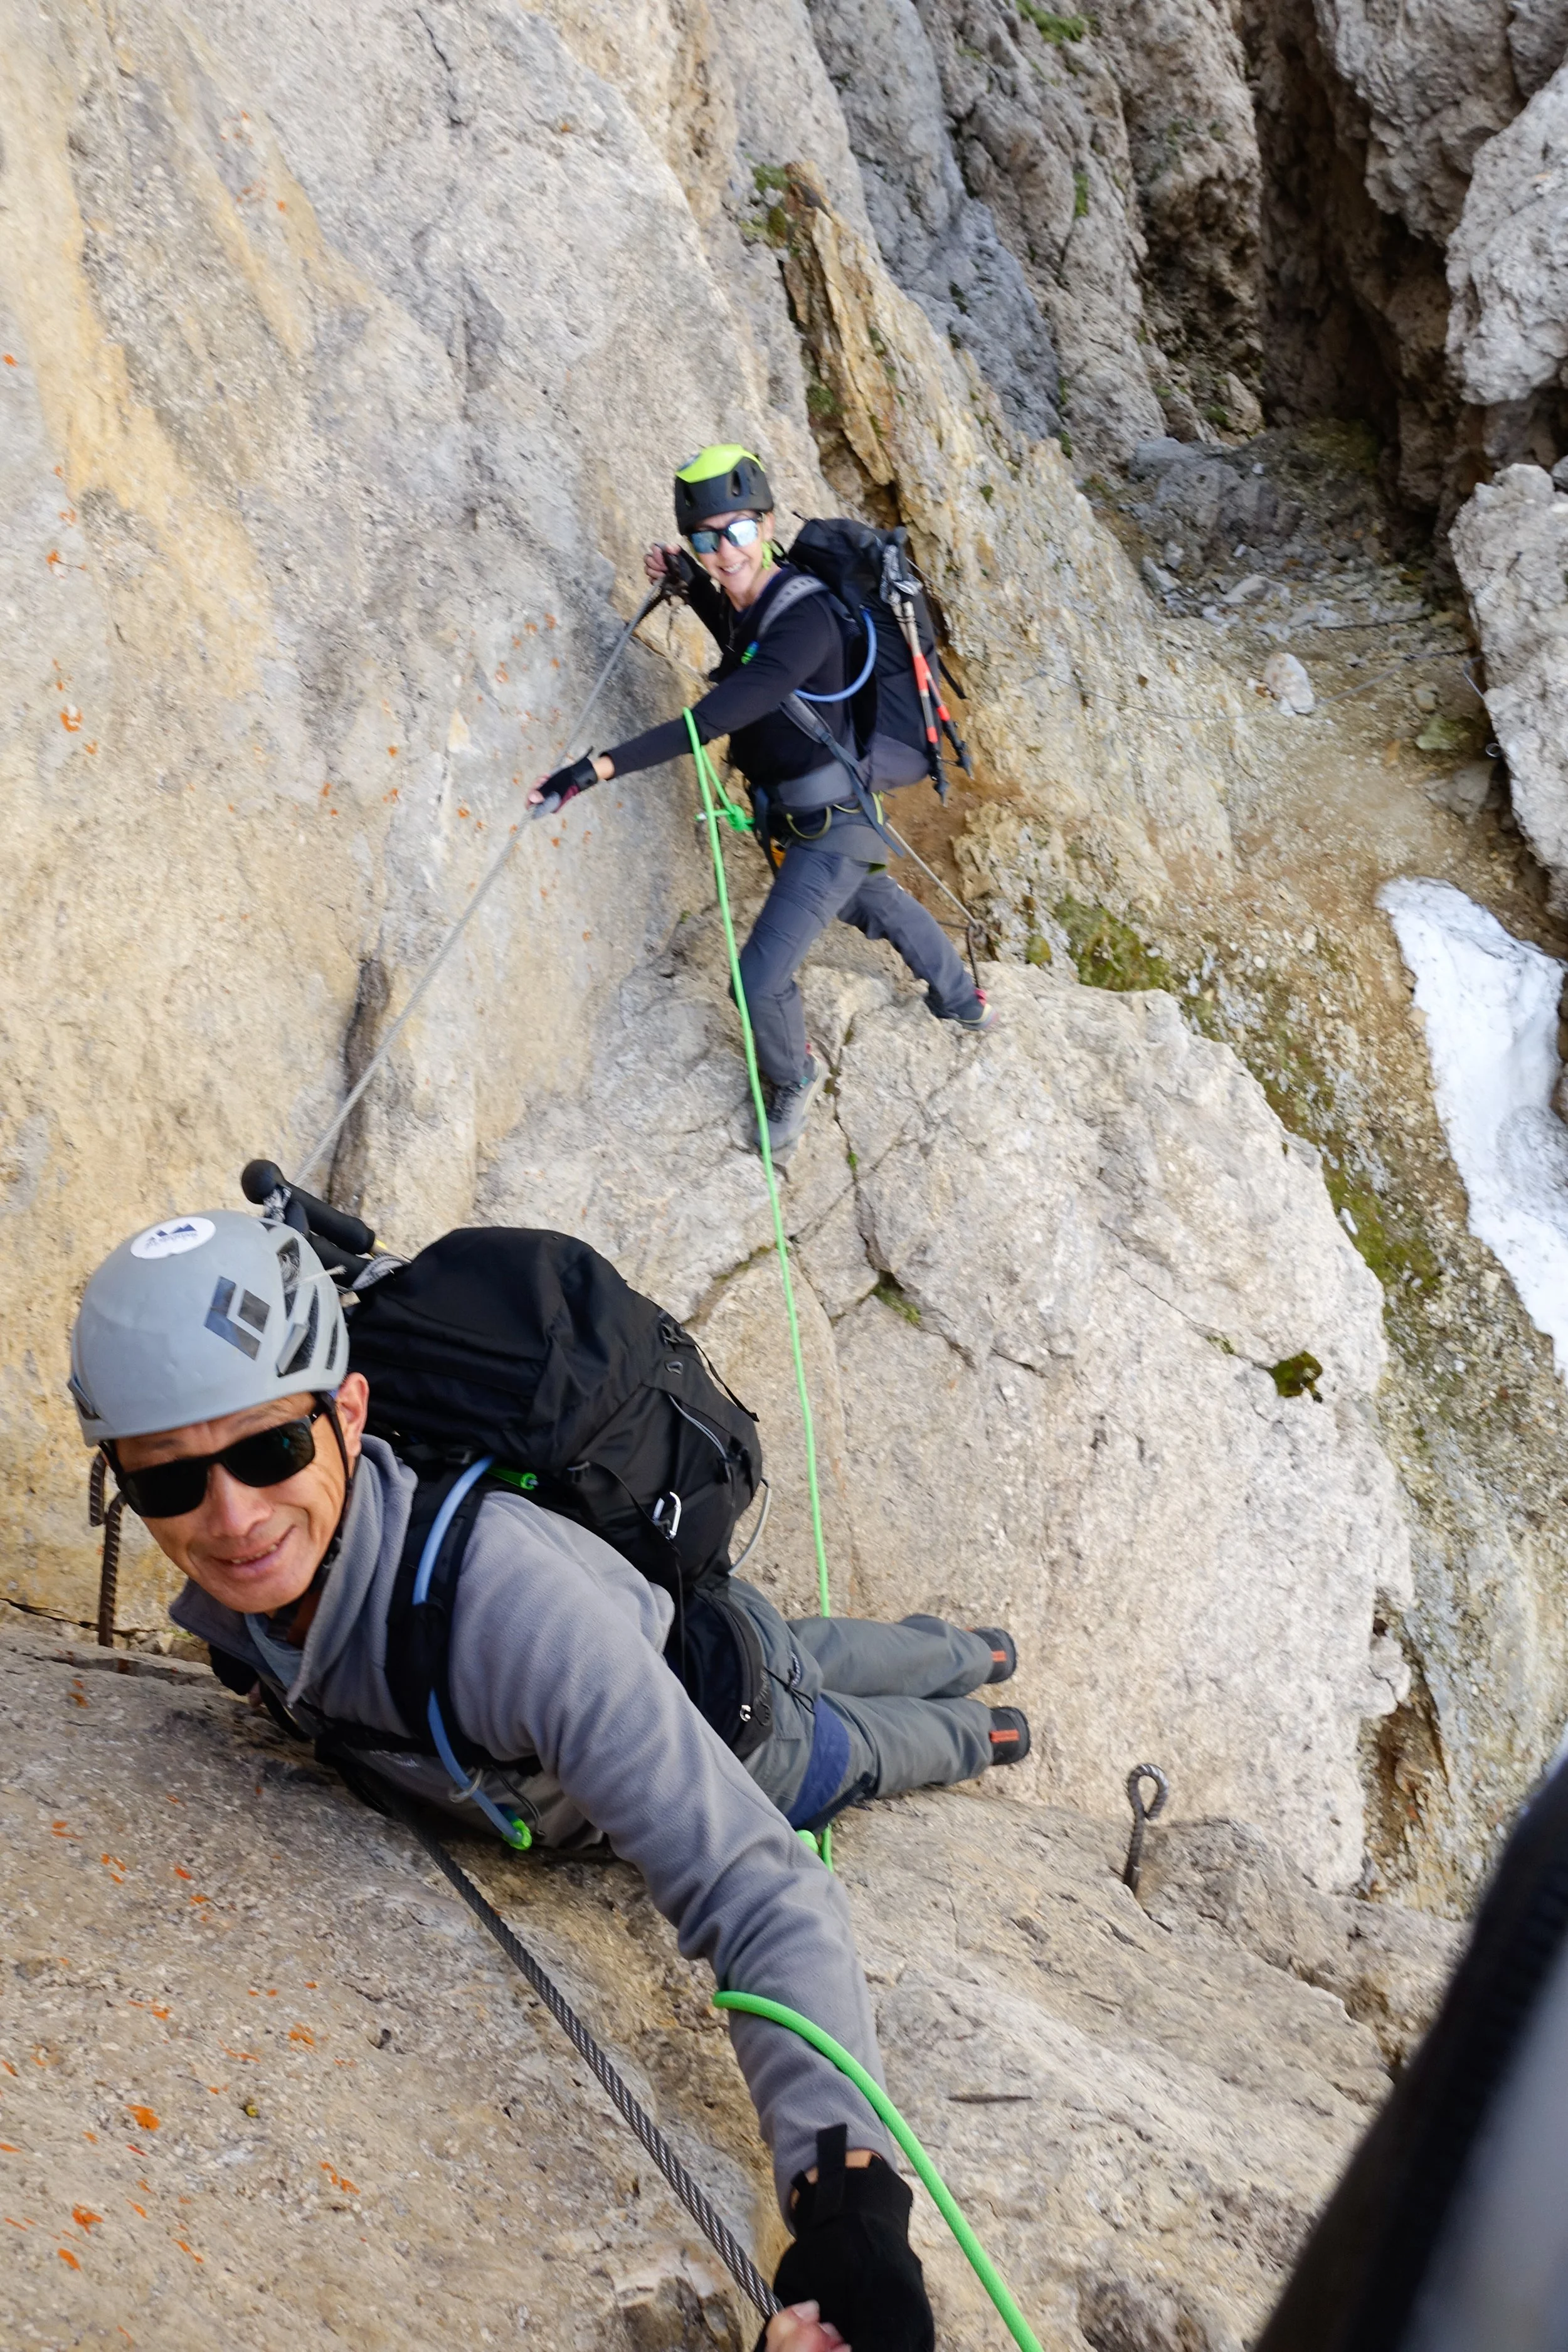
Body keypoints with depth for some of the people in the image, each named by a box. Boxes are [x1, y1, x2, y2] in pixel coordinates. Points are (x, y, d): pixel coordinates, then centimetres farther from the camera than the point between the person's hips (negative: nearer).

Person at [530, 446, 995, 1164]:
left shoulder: (805, 620, -32)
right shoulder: (751, 600, -4)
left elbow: (713, 720, -41)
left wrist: (600, 767, -47)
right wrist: (687, 585, 4)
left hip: (833, 829, -10)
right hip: (796, 817, 10)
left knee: (761, 976, -10)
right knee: (878, 907, 32)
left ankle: (793, 1079, 22)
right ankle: (966, 1004, 59)